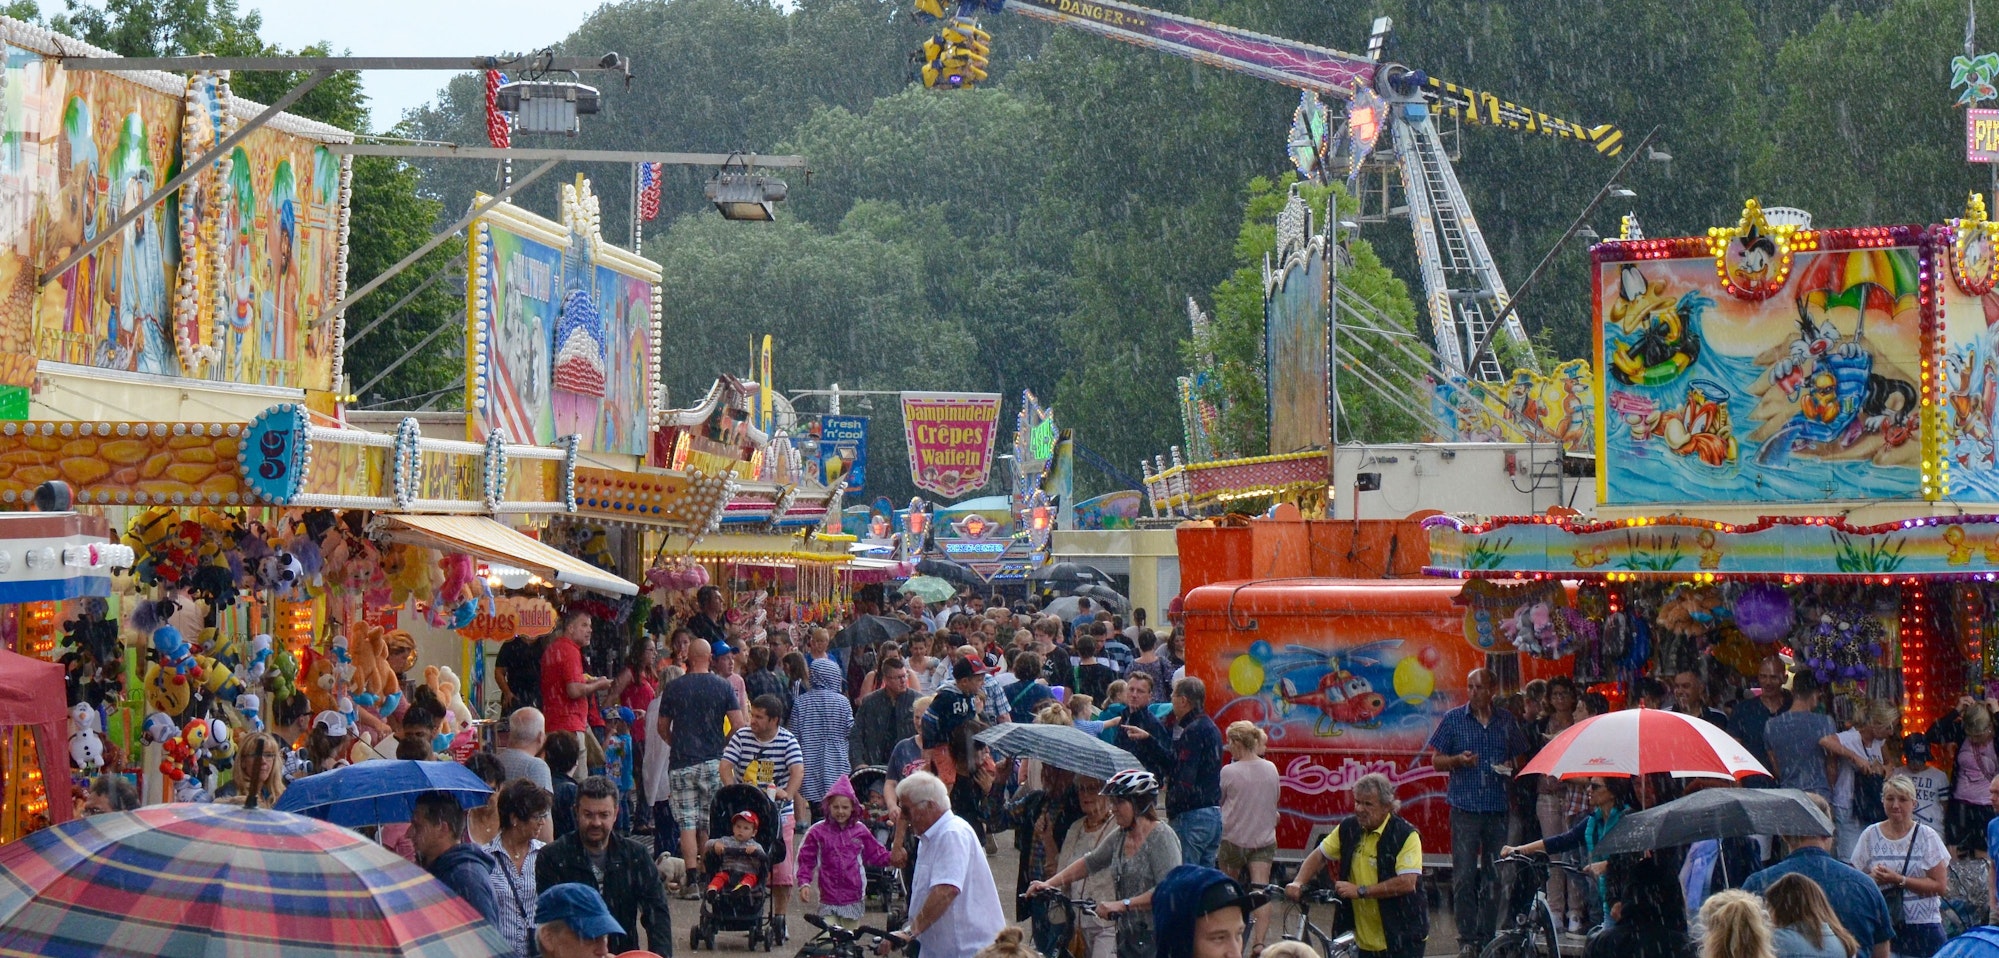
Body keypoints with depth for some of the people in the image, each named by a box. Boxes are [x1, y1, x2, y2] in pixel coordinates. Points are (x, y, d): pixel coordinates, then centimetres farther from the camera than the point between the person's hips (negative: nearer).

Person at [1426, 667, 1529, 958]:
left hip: (1498, 807, 2)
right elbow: (1436, 761, 6)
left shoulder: (1506, 721, 10)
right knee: (1464, 876, -7)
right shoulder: (1453, 719, 4)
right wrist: (1458, 760, -14)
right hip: (1465, 806, -2)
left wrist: (1511, 768, -4)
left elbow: (1519, 758, 19)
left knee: (1495, 876, 4)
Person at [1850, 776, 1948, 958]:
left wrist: (1899, 880, -14)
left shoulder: (1927, 837, 1)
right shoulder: (1871, 835, 7)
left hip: (1922, 927, -2)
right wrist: (1873, 878, -12)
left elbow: (1941, 886, -5)